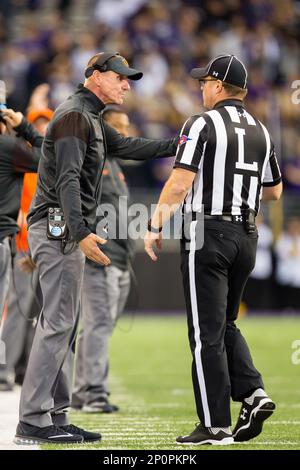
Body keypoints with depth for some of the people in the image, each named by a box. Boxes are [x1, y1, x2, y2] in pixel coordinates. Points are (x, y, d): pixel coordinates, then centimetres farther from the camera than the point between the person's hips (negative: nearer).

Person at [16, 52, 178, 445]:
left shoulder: (91, 119, 21)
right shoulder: (74, 115, -12)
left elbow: (126, 147, 31)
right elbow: (68, 180, -23)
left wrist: (178, 145, 22)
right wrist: (81, 233, -33)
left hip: (67, 233, 11)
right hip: (58, 230, -11)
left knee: (66, 325, 10)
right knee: (57, 323, -13)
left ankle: (56, 418, 13)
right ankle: (32, 422, -14)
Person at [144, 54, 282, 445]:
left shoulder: (202, 125, -9)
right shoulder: (261, 131, 11)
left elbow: (180, 183, -17)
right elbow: (274, 191, 18)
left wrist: (155, 226, -10)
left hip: (208, 233, -6)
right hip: (247, 236, 6)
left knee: (207, 332, -3)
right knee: (225, 324, 19)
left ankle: (216, 425, -3)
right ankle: (253, 393, 0)